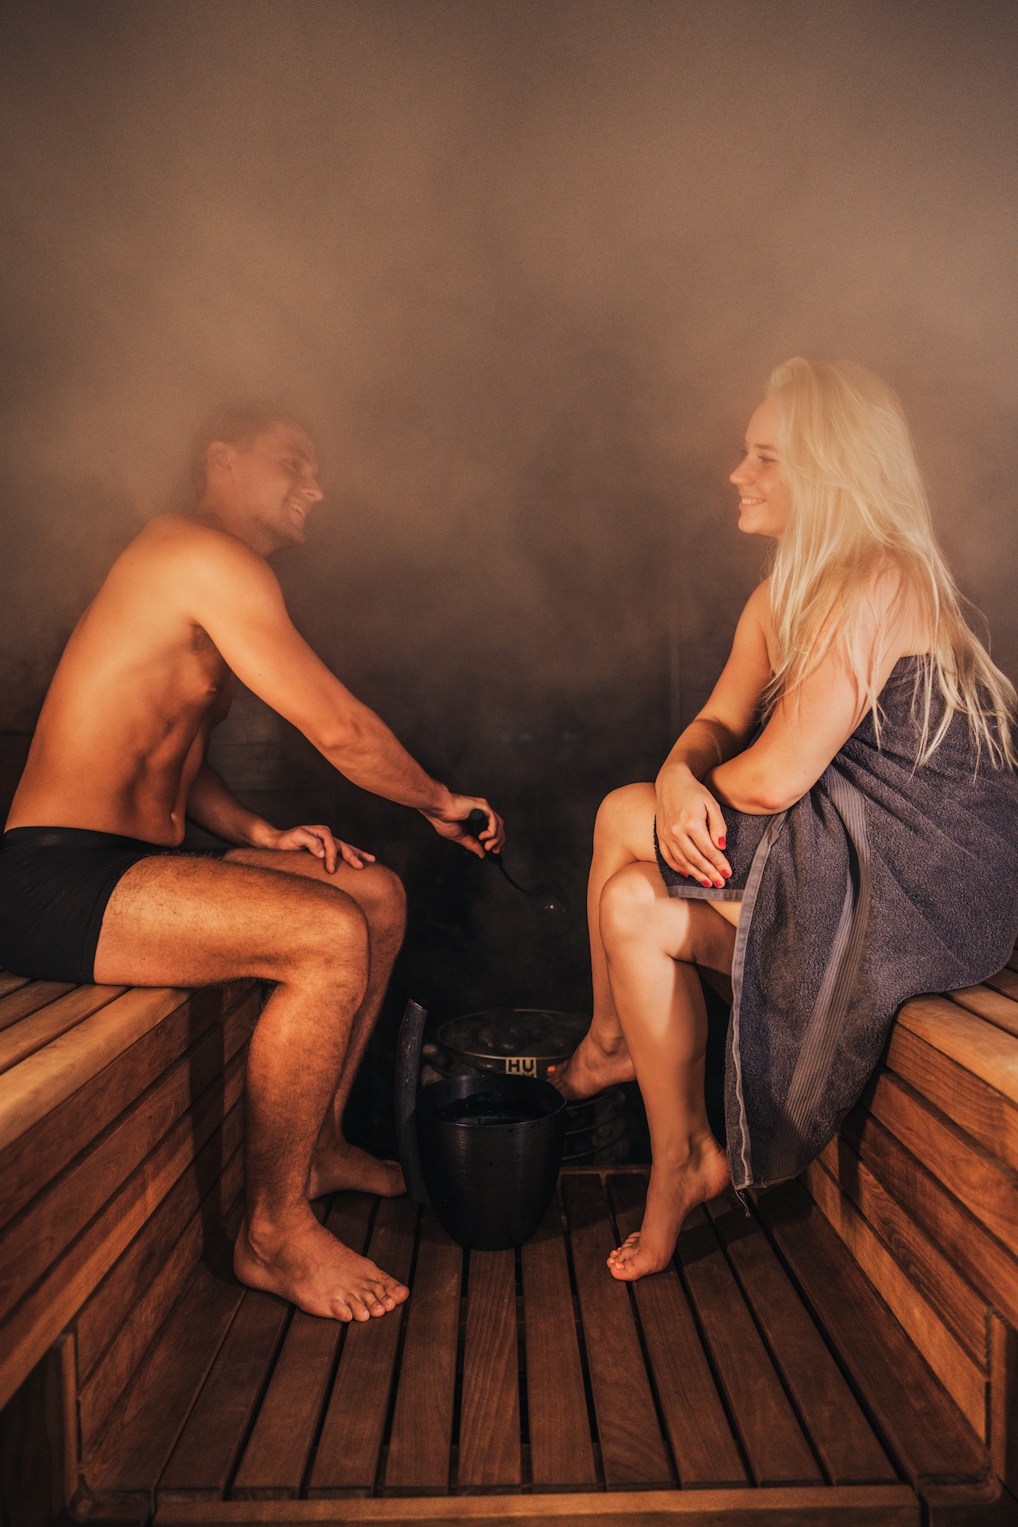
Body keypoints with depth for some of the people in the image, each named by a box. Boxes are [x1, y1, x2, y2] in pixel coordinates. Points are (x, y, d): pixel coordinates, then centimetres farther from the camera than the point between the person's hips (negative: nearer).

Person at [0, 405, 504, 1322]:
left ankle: (318, 1143, 20)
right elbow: (340, 730, -15)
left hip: (127, 861, 10)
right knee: (331, 936, -27)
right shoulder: (207, 556, -12)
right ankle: (273, 1234, -8)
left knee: (379, 893, 8)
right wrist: (442, 803, 2)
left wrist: (258, 834, 7)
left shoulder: (188, 566, 21)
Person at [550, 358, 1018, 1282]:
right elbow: (716, 726, 8)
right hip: (859, 858, 9)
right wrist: (679, 776, -17)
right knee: (635, 905, -3)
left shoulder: (881, 583, -21)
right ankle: (680, 1163, 13)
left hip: (925, 887, -9)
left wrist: (655, 808, -4)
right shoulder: (785, 595, 10)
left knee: (624, 818, -13)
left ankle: (610, 1040, 13)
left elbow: (772, 777, -25)